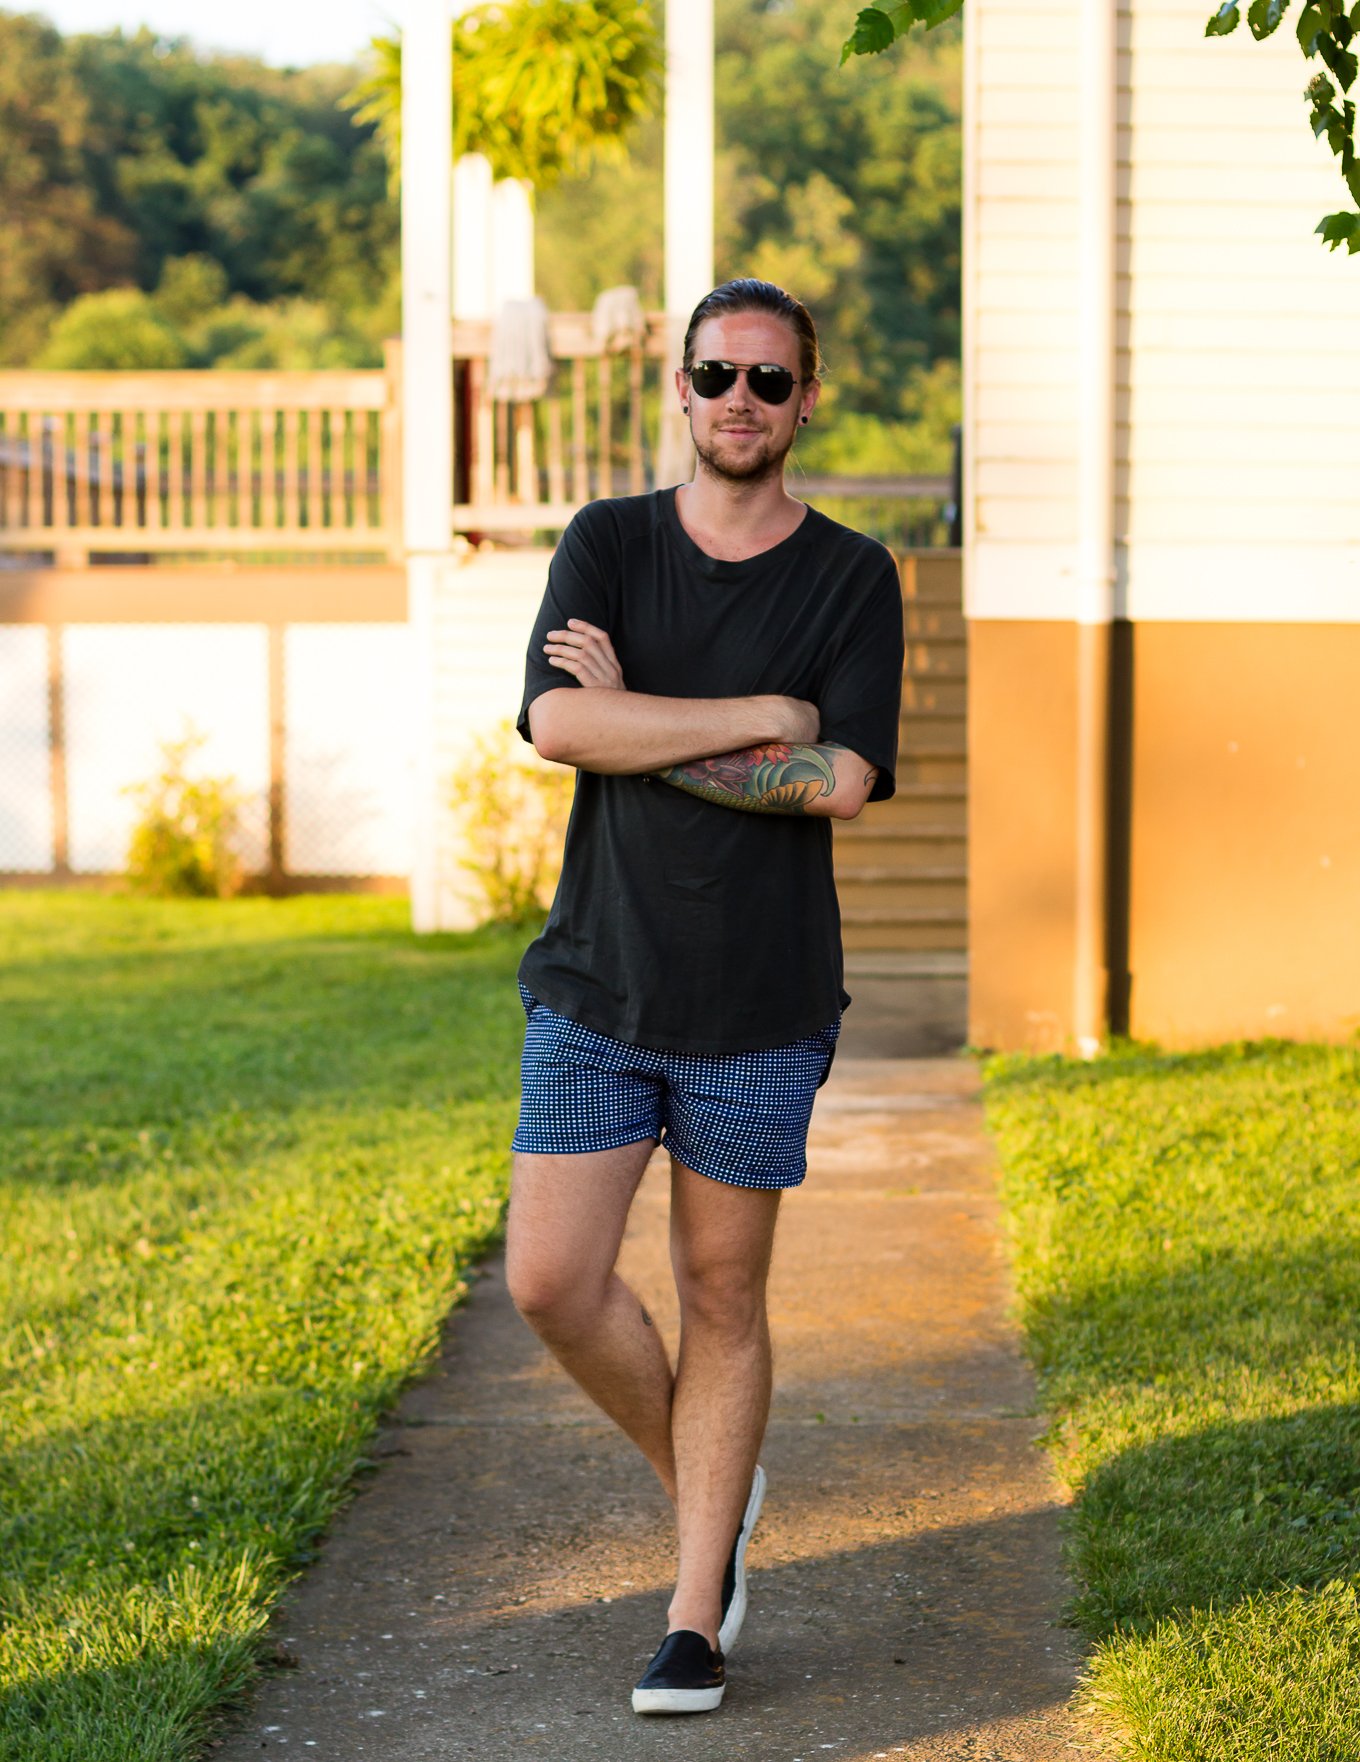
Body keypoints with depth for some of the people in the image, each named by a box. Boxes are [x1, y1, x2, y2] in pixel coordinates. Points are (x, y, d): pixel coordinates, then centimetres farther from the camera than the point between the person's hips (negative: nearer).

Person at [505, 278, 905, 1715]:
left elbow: (841, 782, -13)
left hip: (759, 1004, -1)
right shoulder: (606, 544, 3)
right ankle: (700, 1486, 23)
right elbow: (560, 724, -14)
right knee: (551, 1279, -5)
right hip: (595, 985, 2)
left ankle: (697, 1619, 16)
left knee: (722, 1299, 5)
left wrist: (639, 721, -11)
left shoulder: (854, 578, 0)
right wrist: (764, 714, -14)